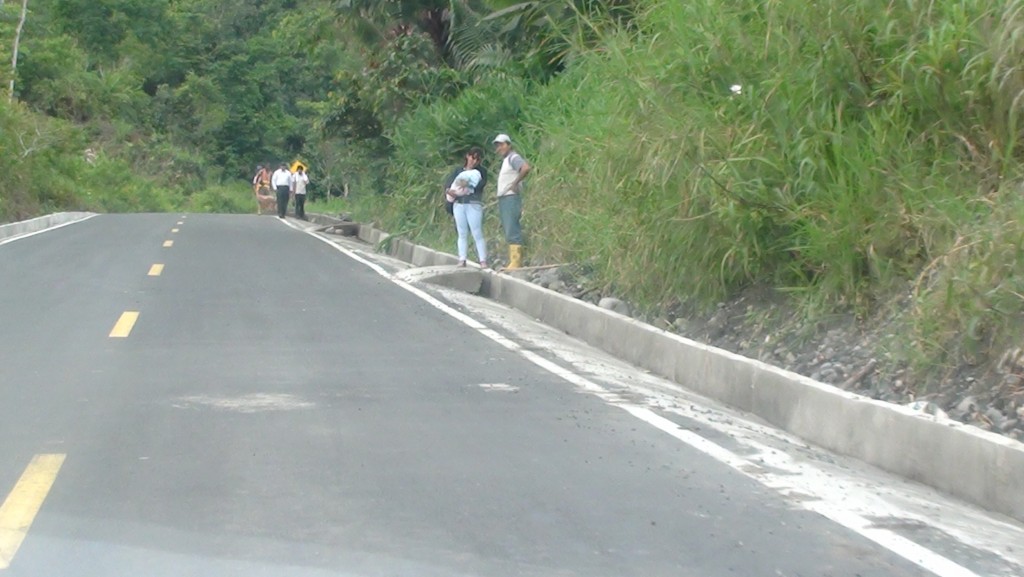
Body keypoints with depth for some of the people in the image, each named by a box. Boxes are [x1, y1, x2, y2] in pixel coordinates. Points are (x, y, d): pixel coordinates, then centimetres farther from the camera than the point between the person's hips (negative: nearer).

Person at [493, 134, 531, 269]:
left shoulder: (513, 157, -7)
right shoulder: (505, 161, 22)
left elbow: (526, 168, -26)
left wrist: (515, 183, -20)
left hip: (511, 198, -10)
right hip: (503, 199, 10)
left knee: (512, 231, -13)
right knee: (509, 232, 8)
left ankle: (516, 262, -16)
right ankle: (514, 262, 9)